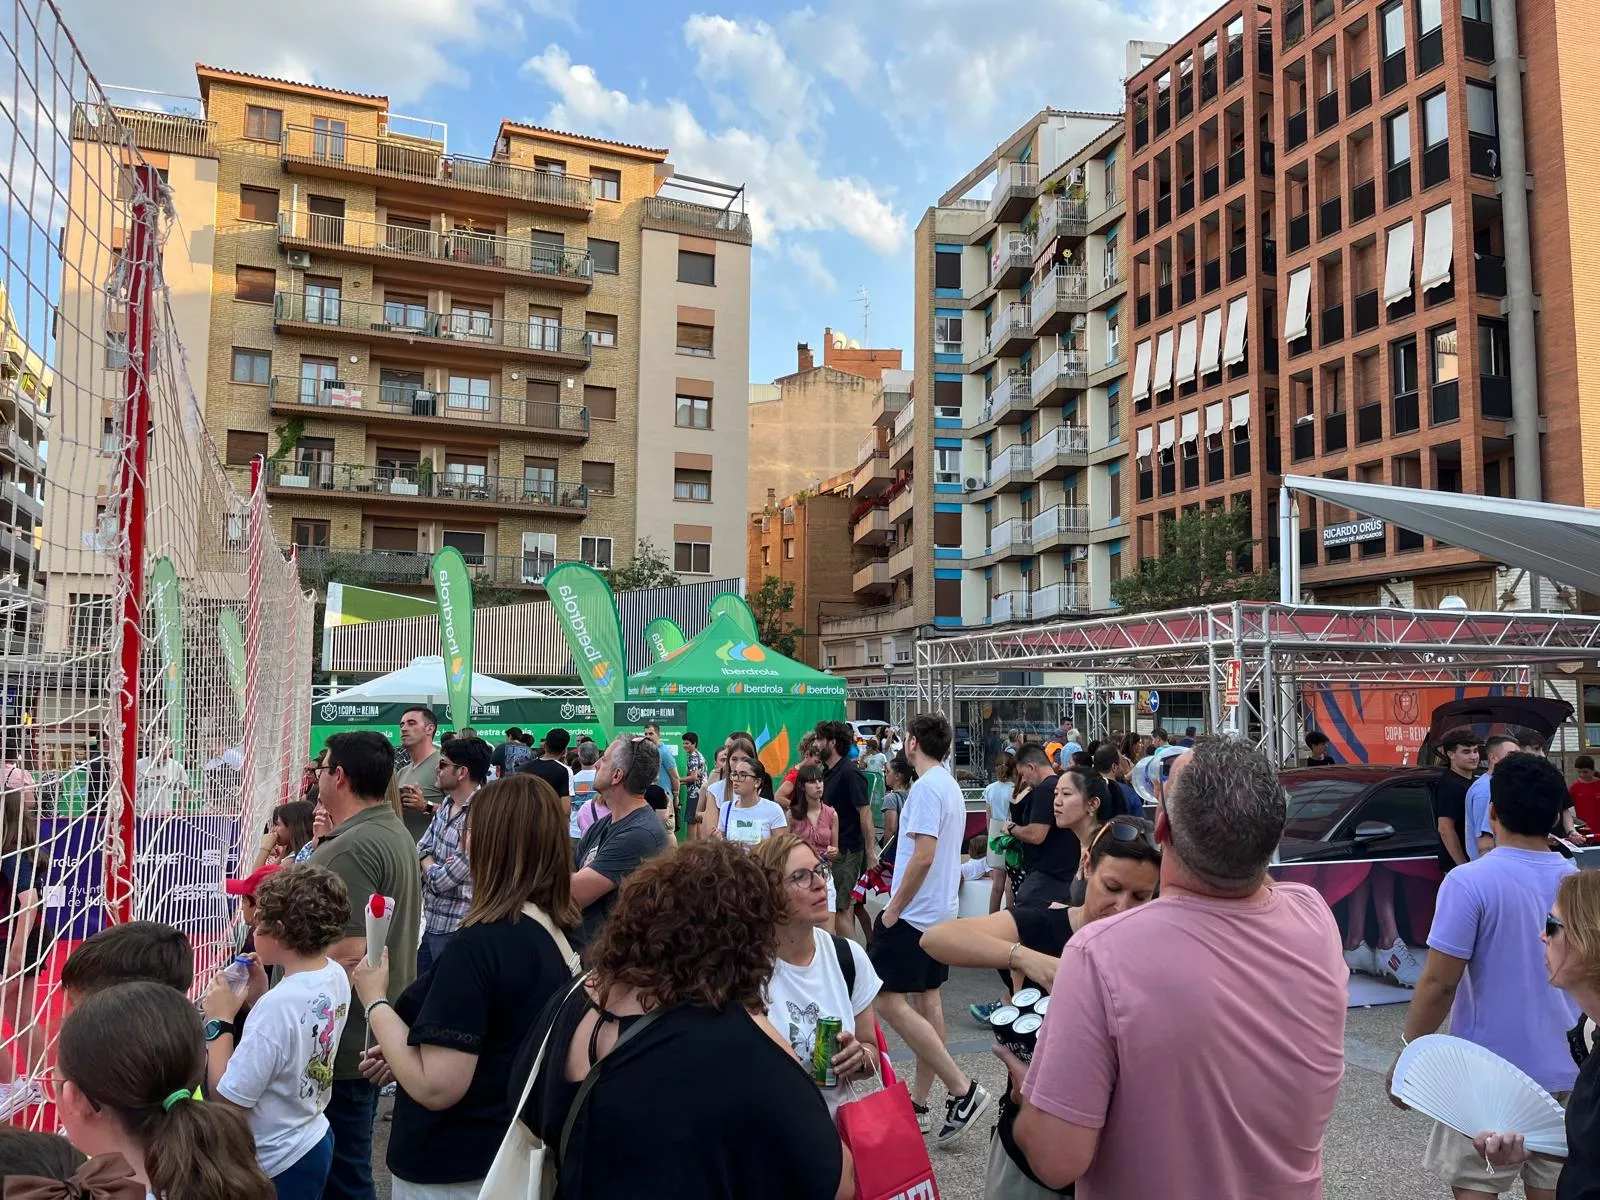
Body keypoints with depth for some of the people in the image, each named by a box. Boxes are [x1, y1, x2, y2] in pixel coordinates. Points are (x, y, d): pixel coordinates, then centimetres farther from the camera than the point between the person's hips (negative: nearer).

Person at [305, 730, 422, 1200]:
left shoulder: (350, 849, -23)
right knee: (351, 1160, 23)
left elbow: (349, 955, -27)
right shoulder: (396, 832, 9)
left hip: (344, 1043, -10)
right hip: (379, 1033, 10)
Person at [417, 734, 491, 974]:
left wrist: (427, 865, -1)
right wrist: (432, 865, -11)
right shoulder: (447, 804, 4)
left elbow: (441, 880, -21)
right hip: (430, 921, 8)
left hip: (455, 929, -8)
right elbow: (421, 850, 10)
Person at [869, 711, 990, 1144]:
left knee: (890, 1000, -6)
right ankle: (919, 1103, 19)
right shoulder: (951, 786, 12)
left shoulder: (926, 788, -19)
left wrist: (893, 910, -17)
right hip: (941, 911, 10)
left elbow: (923, 856, -26)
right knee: (927, 999, 12)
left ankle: (961, 1088, -6)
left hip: (913, 913, -10)